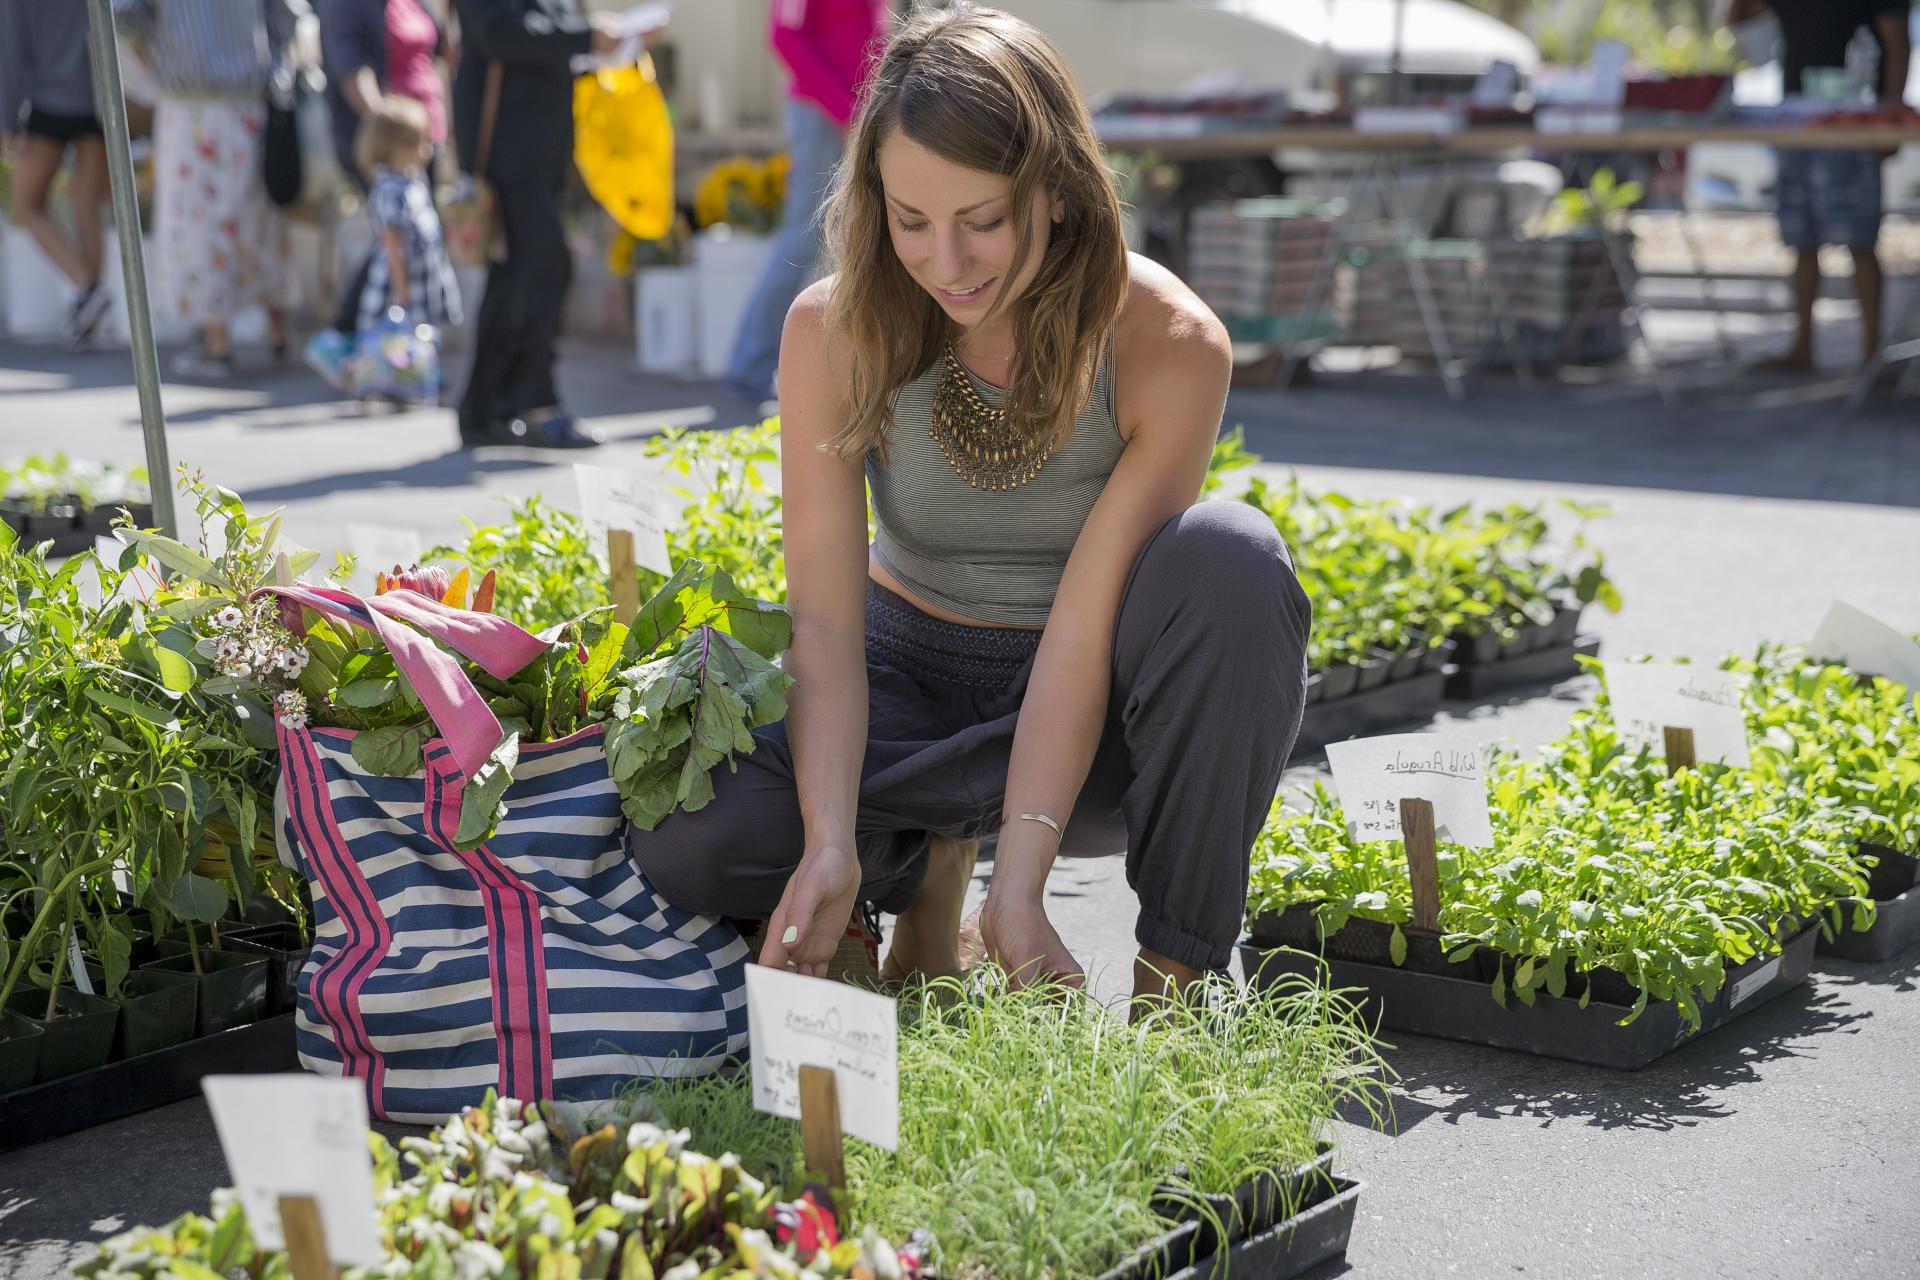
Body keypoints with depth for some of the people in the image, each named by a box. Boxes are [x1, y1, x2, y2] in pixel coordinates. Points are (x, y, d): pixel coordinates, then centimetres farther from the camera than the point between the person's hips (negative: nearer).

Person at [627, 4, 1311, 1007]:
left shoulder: (1169, 345, -21)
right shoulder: (833, 332, -16)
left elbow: (1080, 633, -24)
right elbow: (825, 621, -19)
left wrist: (1017, 885, -32)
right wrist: (830, 848, -33)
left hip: (1098, 710, -1)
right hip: (914, 676, 1)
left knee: (1227, 557, -35)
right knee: (683, 840, -28)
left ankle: (1178, 980, -21)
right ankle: (919, 859, 4)